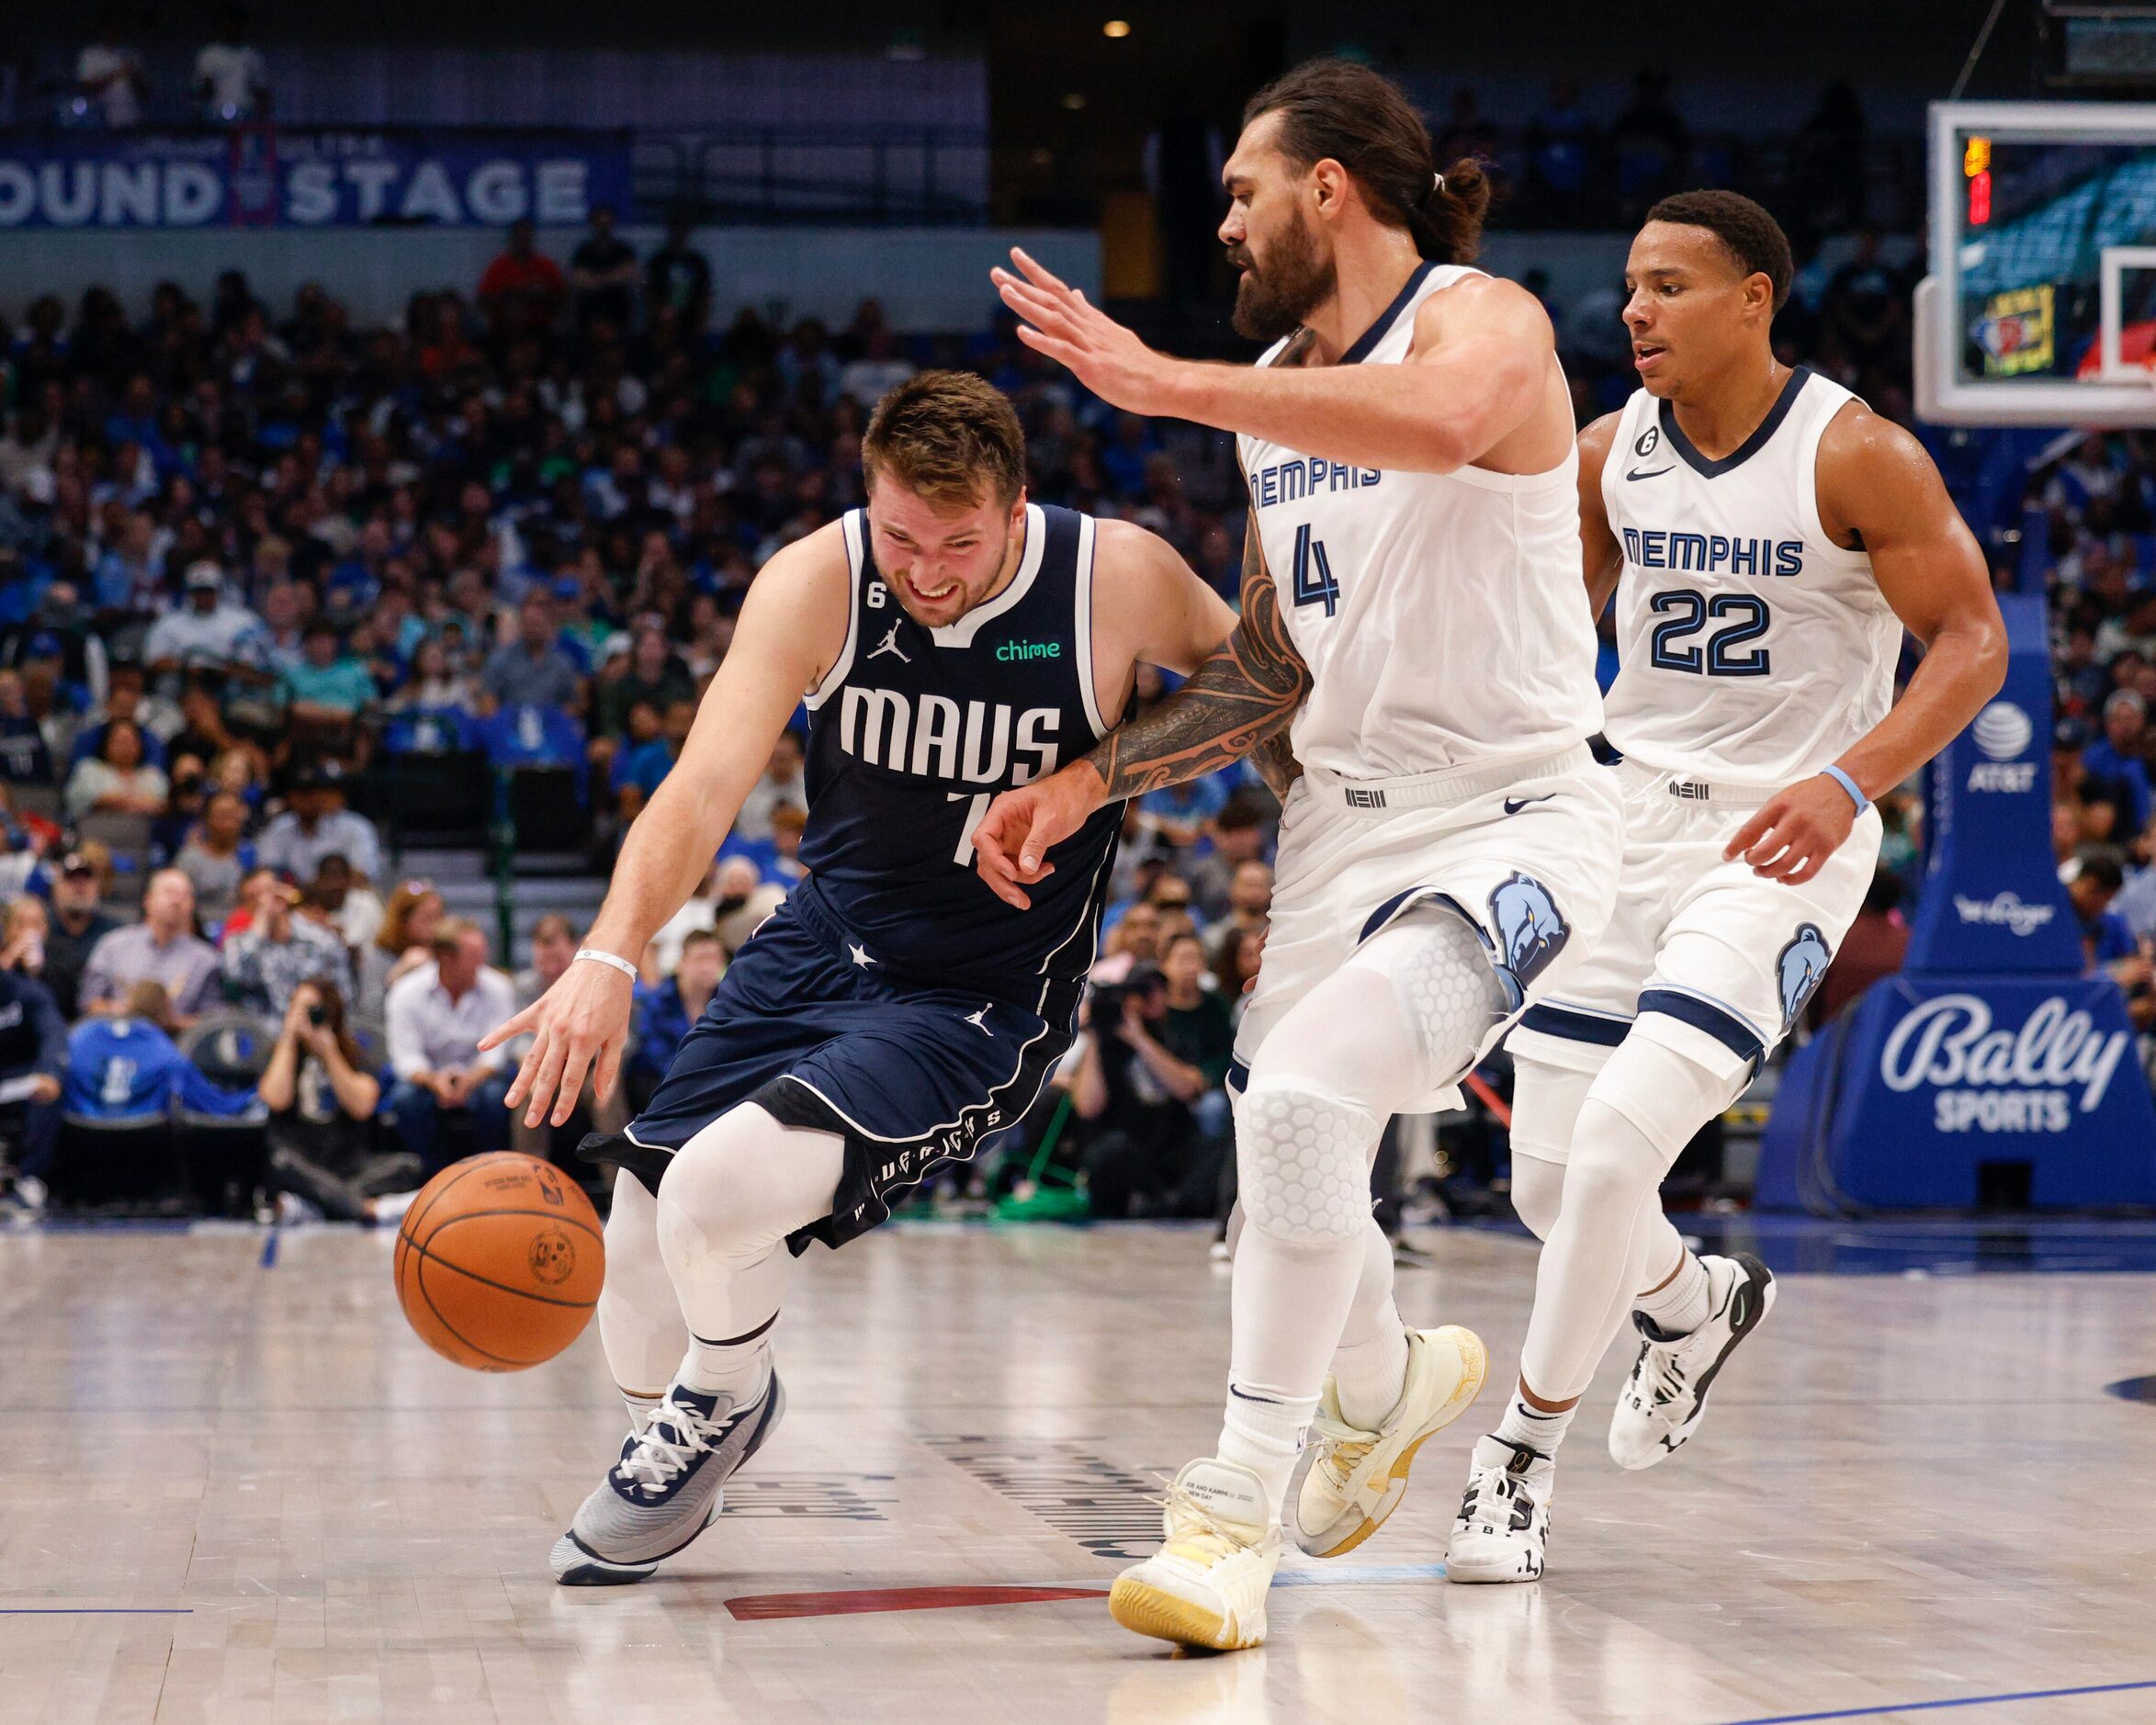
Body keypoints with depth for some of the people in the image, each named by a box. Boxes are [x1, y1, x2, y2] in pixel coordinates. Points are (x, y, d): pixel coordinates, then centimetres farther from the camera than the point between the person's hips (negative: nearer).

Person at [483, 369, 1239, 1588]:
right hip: (822, 949, 4)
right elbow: (707, 786, -25)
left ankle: (723, 1400, 9)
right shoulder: (814, 583, -15)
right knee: (638, 1260, 5)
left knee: (717, 1190, -25)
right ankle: (676, 1422, 42)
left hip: (983, 1007, -4)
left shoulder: (1121, 580, -16)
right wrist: (613, 957, -41)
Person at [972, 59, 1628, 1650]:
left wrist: (1162, 383, -37)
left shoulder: (1486, 321, -12)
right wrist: (1088, 782, 8)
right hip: (1344, 815, 8)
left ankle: (1234, 1517, -18)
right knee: (1288, 1181, 13)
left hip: (1513, 820, -8)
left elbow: (1442, 425, -39)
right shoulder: (1275, 390, 12)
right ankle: (1394, 1383, 47)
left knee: (1300, 1098, -28)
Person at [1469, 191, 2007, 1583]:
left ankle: (1524, 1454, -2)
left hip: (1781, 842, -5)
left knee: (1618, 1139, -21)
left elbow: (1973, 641, -11)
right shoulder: (1609, 454, 3)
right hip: (1629, 824, 6)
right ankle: (1696, 1304, 40)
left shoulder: (1858, 455, -12)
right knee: (1549, 1175, 5)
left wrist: (1849, 782, -26)